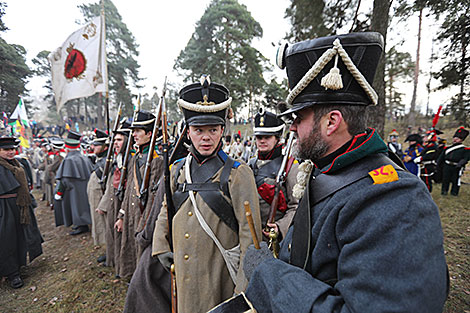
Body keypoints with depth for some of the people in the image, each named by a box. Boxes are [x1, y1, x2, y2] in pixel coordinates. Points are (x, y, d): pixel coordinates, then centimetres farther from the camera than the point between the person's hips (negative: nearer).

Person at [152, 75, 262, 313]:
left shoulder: (238, 173, -14)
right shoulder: (177, 171, 2)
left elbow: (250, 233, -14)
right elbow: (166, 212, 16)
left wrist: (245, 286, -14)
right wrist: (161, 247, 9)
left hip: (220, 278, -4)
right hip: (183, 276, 5)